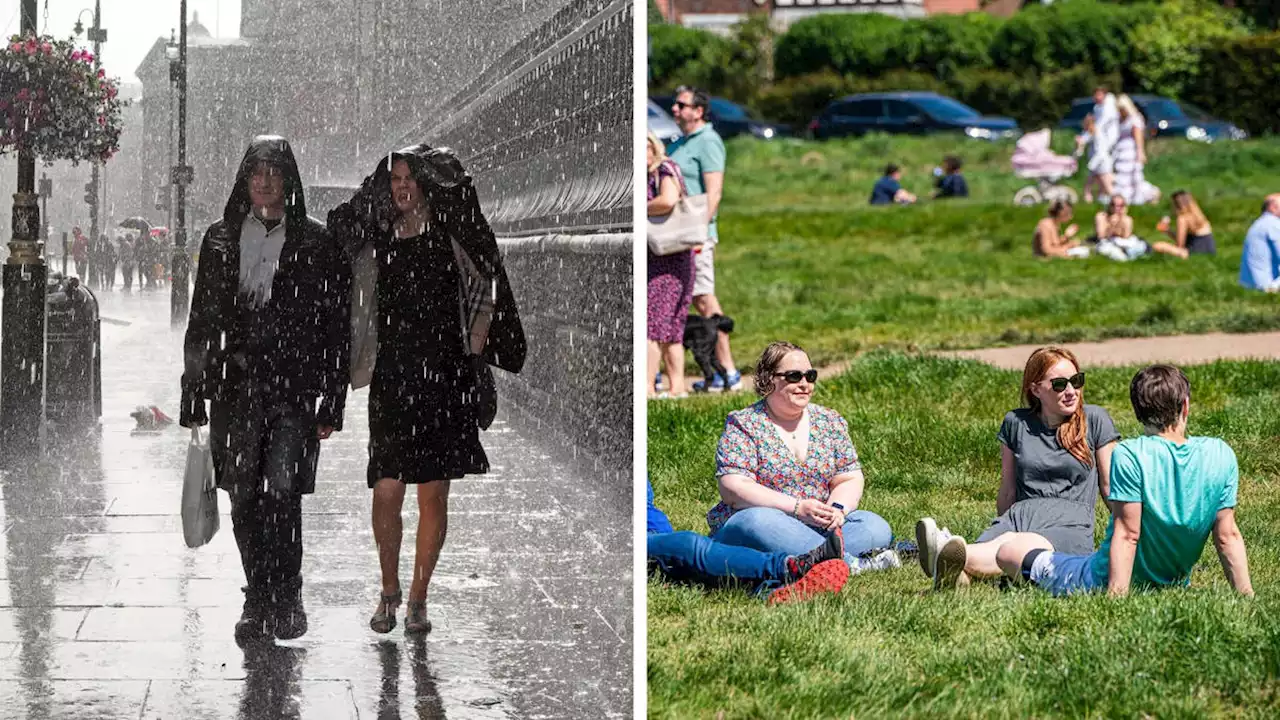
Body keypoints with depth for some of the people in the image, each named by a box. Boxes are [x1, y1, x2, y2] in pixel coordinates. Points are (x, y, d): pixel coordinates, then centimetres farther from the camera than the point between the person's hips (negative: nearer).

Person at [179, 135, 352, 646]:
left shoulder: (315, 244, 3)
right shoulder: (221, 240, 11)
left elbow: (336, 328, 2)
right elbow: (202, 321, 13)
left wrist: (332, 403, -2)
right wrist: (194, 396, 8)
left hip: (294, 389, -3)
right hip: (235, 386, 3)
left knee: (281, 493, -12)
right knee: (243, 497, 4)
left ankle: (282, 599, 1)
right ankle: (263, 600, 17)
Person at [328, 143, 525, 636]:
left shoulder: (450, 233, 1)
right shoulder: (380, 236, 8)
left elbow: (486, 292, 5)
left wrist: (473, 350, -1)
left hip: (443, 374, -2)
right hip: (392, 375, 2)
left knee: (433, 493, 0)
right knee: (387, 489, -5)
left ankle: (418, 597, 9)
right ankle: (389, 592, 12)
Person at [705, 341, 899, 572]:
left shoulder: (830, 422, 13)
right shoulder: (744, 425, -1)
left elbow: (850, 479, 11)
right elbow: (732, 488, -13)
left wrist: (838, 509, -14)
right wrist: (797, 508, -23)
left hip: (820, 528, 4)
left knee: (876, 527, -20)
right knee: (760, 520, -38)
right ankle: (853, 564, -42)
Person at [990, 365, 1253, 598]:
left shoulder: (1130, 456, -24)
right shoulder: (1220, 455, -11)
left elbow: (1127, 534, -25)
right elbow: (1228, 536, -9)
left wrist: (1116, 597, -24)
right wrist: (1246, 594, -3)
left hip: (1102, 582, -6)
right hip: (1174, 583, 6)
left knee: (1009, 551, 12)